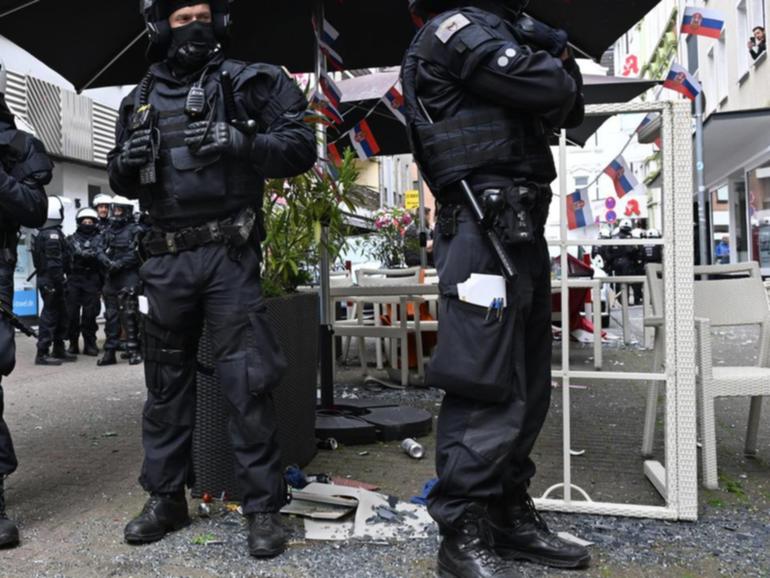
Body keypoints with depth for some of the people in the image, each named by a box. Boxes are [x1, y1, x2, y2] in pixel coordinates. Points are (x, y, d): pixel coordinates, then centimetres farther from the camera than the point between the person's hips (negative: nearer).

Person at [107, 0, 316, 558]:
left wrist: (243, 143, -20)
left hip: (228, 255, -4)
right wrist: (126, 161, -1)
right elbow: (122, 183, 22)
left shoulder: (246, 82, 4)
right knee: (166, 380, 11)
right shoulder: (140, 101, 16)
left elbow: (300, 147, -4)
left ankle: (264, 507, 6)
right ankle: (166, 497, 25)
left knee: (246, 381, -5)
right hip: (166, 260, 5)